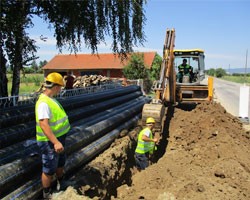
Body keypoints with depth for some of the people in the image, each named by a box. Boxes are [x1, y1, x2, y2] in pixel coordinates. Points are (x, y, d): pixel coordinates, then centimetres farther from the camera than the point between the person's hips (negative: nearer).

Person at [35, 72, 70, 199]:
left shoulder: (50, 99, 6)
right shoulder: (44, 103, -27)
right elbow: (43, 124, -35)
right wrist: (55, 142, -40)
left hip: (58, 137, 10)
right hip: (50, 142, -10)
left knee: (60, 163, 27)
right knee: (49, 169, 7)